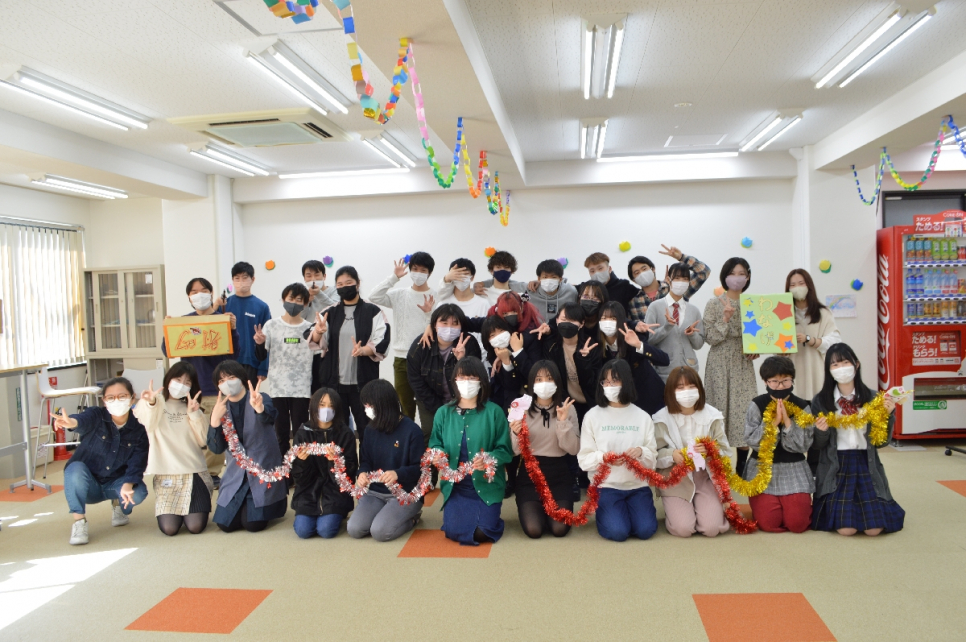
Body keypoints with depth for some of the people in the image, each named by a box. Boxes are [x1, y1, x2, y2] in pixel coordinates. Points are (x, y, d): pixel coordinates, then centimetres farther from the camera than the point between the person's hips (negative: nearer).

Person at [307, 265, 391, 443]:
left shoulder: (372, 312, 3)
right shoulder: (330, 313, 12)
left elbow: (382, 343, -6)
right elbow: (314, 342, 1)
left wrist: (363, 350, -26)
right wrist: (318, 332, -23)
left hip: (363, 382, -3)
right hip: (334, 382, 3)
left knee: (367, 430, 1)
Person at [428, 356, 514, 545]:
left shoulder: (494, 412, -6)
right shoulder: (444, 413, 2)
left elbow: (505, 450, -8)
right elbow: (435, 444, 8)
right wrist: (437, 455, -16)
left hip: (486, 484, -2)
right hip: (455, 485, 2)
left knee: (482, 533, -14)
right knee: (454, 532, -11)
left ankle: (489, 513, 23)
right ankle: (460, 512, 25)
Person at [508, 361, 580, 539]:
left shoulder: (568, 409, -1)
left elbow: (573, 449, -9)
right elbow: (515, 451, -5)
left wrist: (563, 421, -21)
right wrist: (516, 434, -26)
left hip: (558, 474, 1)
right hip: (530, 473, 0)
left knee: (559, 528, -14)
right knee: (533, 530, -14)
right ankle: (532, 509, 20)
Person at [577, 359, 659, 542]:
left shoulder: (642, 417, 4)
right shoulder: (593, 415, -4)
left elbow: (653, 458, 3)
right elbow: (584, 459, -4)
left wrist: (641, 452, -20)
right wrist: (603, 457, -25)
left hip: (638, 485, 2)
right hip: (607, 485, -2)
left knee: (645, 530, -16)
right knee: (617, 532, -20)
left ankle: (629, 508, 17)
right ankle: (606, 511, 14)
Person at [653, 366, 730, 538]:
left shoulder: (713, 415, -2)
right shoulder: (662, 418, -7)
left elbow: (725, 452, -2)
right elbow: (655, 455, -5)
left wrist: (710, 451, -24)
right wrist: (672, 455, -26)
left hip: (706, 478, 2)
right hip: (676, 481, -1)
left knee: (711, 528, -15)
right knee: (683, 529, -18)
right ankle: (674, 512, 19)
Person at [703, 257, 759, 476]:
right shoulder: (714, 304, 0)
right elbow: (709, 337, -6)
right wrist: (725, 319, -18)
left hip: (743, 365, 3)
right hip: (720, 365, -3)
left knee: (746, 410, -2)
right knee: (721, 409, -4)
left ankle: (741, 467, 10)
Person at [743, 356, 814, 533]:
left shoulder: (802, 407, -2)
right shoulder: (756, 405, -5)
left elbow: (803, 446, -9)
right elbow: (752, 441, -14)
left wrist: (787, 420, -18)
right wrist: (774, 421, -19)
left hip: (794, 470, 1)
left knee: (797, 524, -9)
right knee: (769, 524, -11)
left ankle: (798, 504, 25)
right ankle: (763, 504, 22)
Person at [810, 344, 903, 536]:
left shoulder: (871, 398, 1)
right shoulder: (821, 401, -2)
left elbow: (881, 442, 2)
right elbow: (818, 446, 1)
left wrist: (888, 415, -11)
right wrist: (821, 431, -20)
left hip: (865, 465, 2)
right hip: (836, 468, -1)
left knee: (874, 528, -11)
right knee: (846, 529, -16)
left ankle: (866, 506, 23)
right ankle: (834, 508, 18)